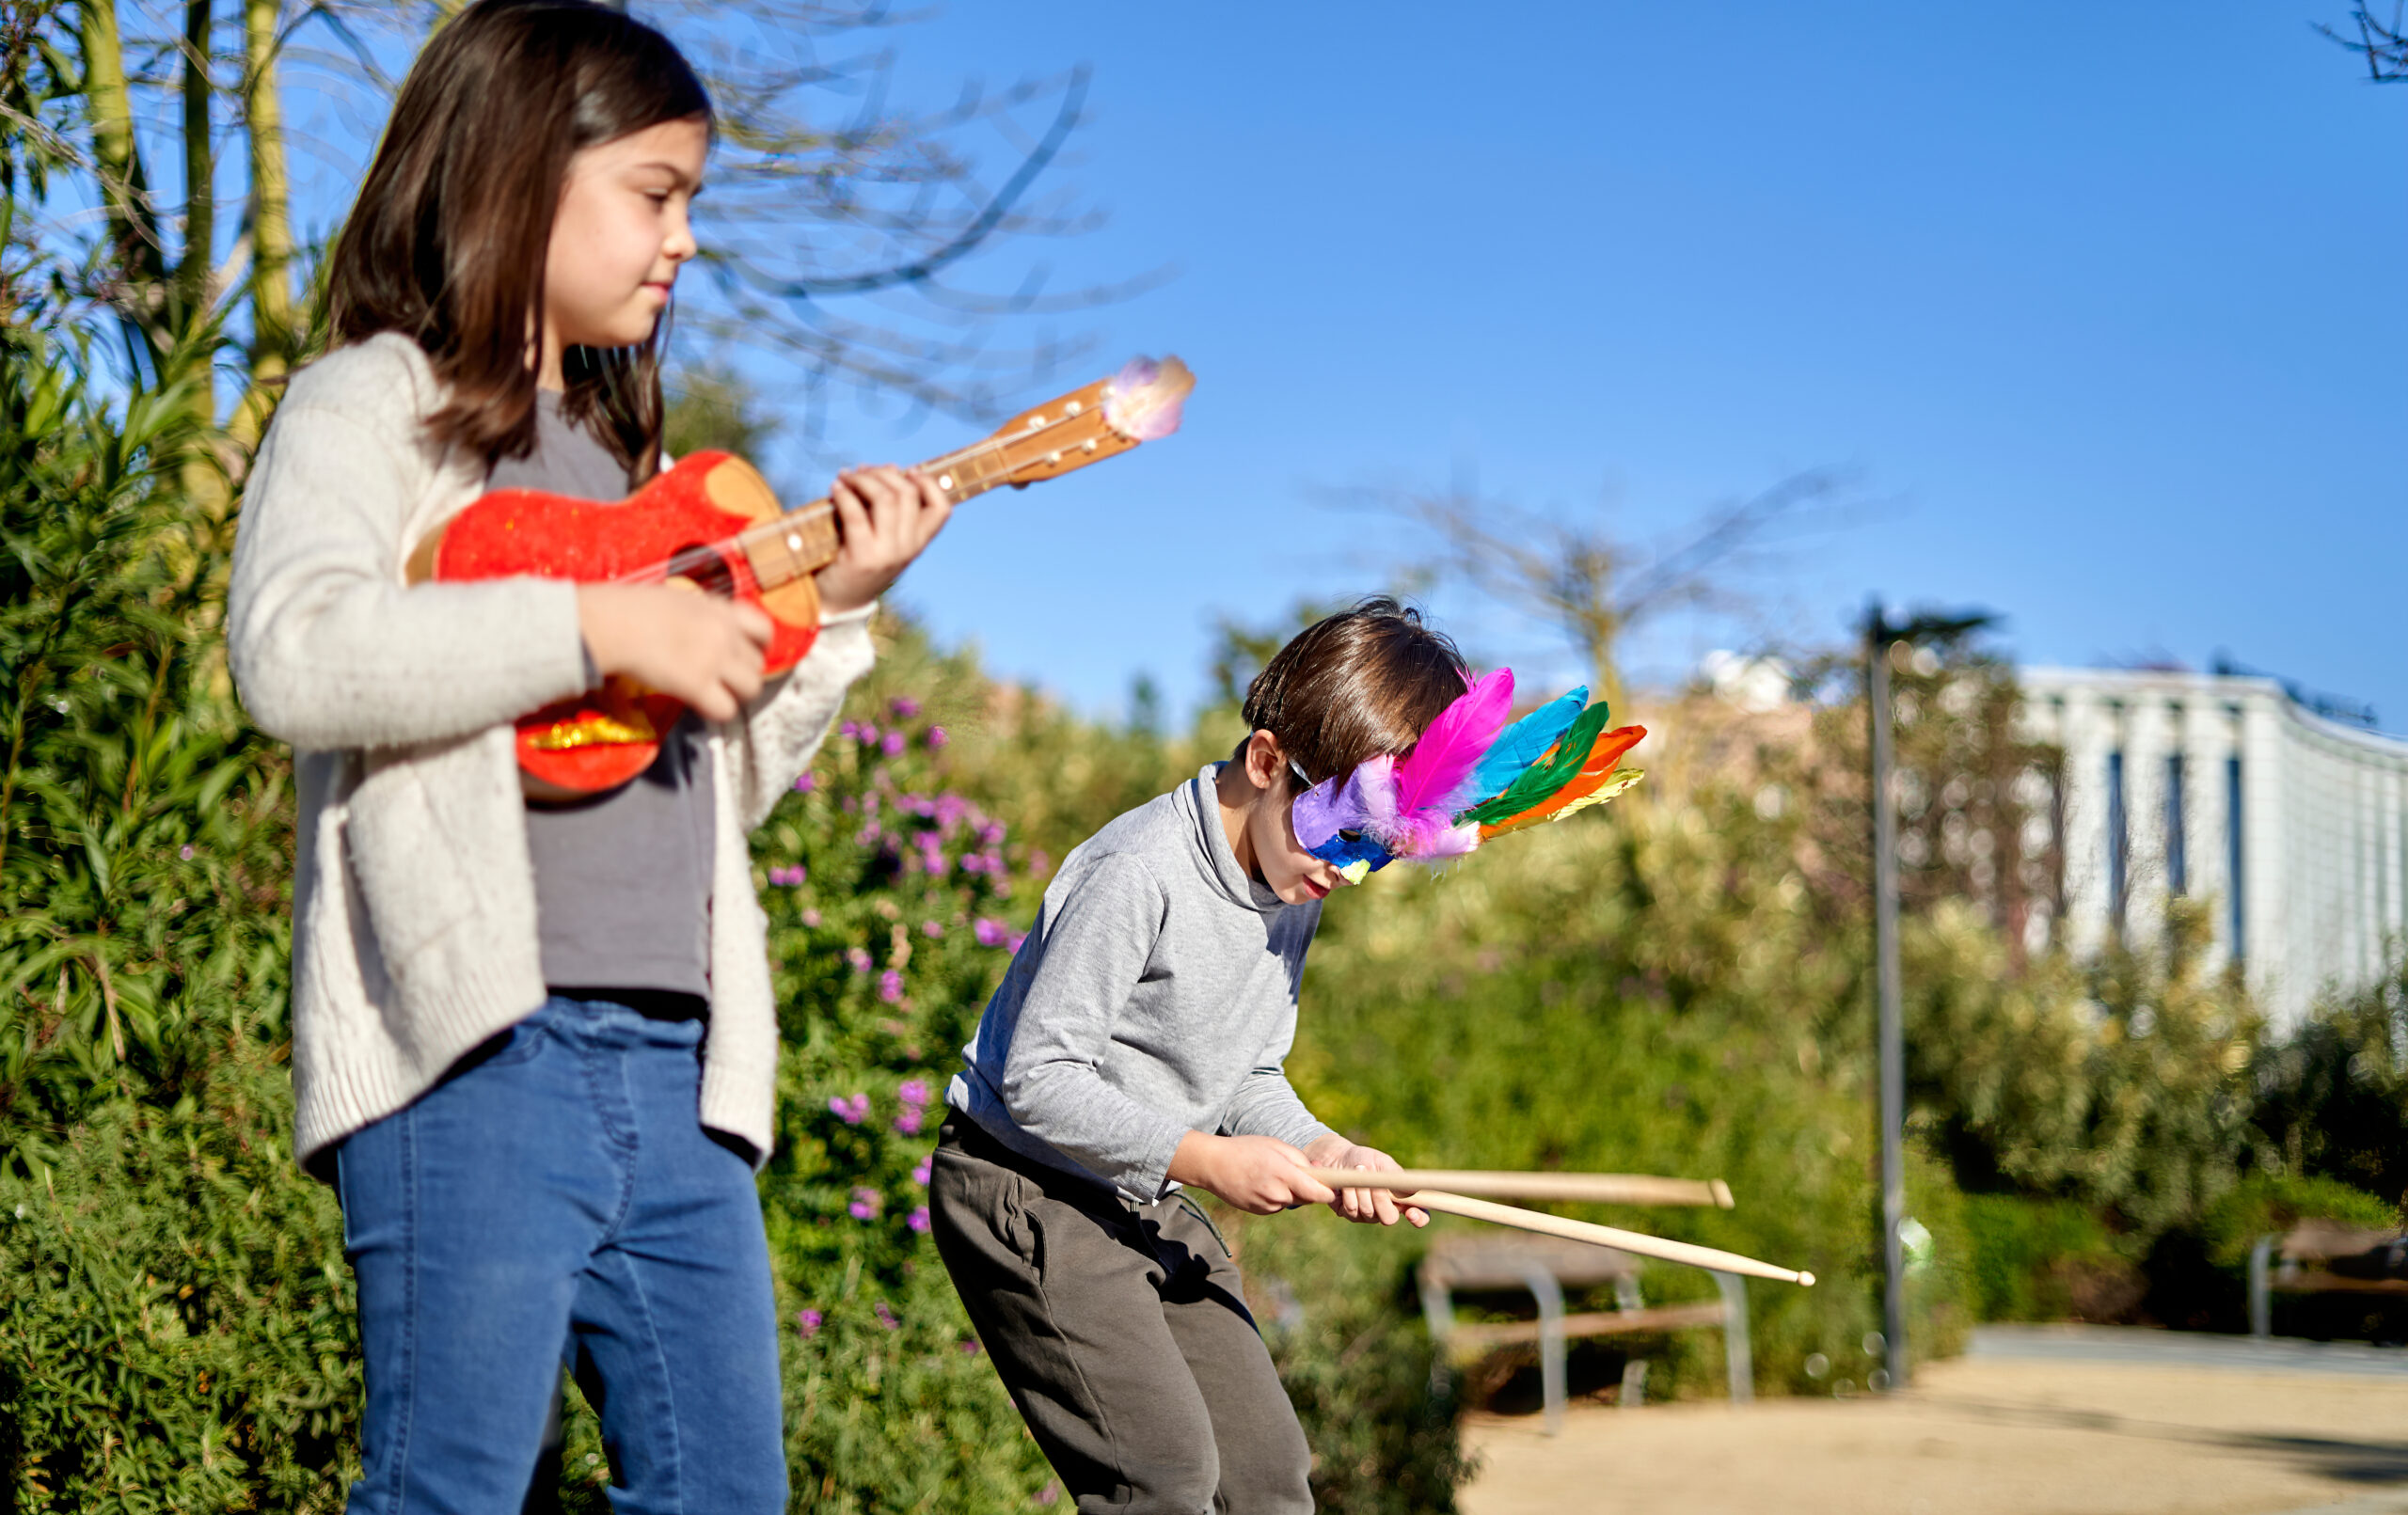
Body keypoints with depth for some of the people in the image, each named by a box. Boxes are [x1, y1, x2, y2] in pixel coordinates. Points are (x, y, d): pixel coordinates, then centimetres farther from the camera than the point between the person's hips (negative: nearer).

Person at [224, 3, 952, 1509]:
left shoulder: (632, 460, 25)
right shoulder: (380, 404, 2)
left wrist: (834, 606, 12)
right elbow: (295, 652, -19)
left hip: (676, 1060, 8)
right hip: (475, 1051, -8)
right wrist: (595, 623, -16)